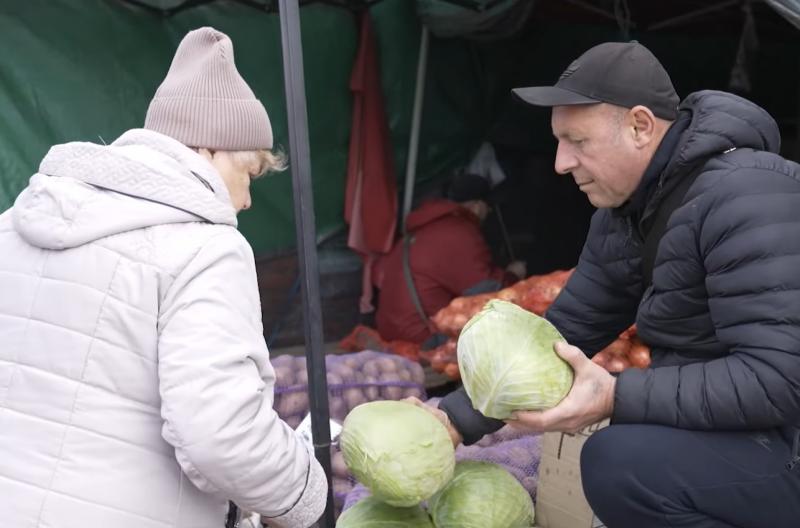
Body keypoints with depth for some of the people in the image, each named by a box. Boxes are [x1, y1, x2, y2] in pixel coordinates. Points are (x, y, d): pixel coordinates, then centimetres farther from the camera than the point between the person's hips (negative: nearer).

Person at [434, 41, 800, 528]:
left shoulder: (742, 197, -22)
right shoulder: (623, 215, 6)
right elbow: (562, 335, 9)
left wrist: (618, 397, -28)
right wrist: (456, 421, 2)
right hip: (732, 433, 9)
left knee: (623, 461, -26)